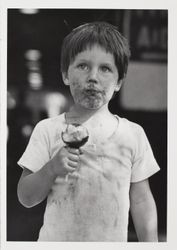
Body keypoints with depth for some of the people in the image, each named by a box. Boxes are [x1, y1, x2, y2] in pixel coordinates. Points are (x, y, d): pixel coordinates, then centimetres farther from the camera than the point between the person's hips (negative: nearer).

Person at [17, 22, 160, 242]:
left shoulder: (133, 134, 0)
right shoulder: (48, 130, -2)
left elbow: (141, 201, 4)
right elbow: (25, 198, -2)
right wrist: (52, 168, -17)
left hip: (112, 242, 1)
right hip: (55, 241, -1)